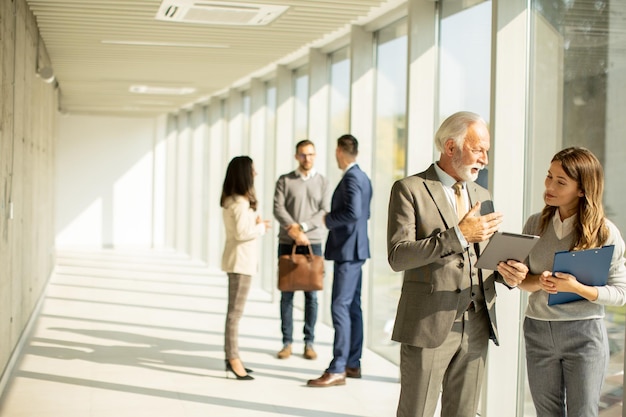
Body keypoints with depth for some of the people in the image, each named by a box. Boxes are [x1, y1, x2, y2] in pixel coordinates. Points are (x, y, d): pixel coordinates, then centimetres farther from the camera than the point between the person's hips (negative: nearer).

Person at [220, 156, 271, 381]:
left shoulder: (230, 200, 12)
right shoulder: (240, 203, -18)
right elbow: (241, 233, -24)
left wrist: (255, 221, 5)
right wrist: (262, 227, -10)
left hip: (238, 259, 10)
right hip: (241, 260, -10)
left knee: (234, 311, 13)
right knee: (235, 312, -7)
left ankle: (231, 357, 19)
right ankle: (233, 359, -4)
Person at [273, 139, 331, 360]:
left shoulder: (322, 182, 6)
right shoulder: (284, 181, 5)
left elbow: (325, 212, -4)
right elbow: (278, 208, -6)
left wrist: (302, 227, -16)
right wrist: (292, 229, -20)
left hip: (312, 243, 0)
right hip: (287, 243, 0)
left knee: (311, 295, 2)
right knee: (286, 294, 3)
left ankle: (309, 343, 9)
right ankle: (287, 342, 9)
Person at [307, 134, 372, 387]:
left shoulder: (351, 178, -16)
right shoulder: (362, 178, 14)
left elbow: (353, 212, -28)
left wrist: (329, 220, -14)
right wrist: (334, 219, 14)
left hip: (348, 251, -11)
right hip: (354, 250, 11)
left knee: (340, 307, -11)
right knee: (352, 307, 13)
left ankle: (337, 370, -12)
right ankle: (352, 364, 20)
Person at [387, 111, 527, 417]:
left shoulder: (482, 196, 16)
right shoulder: (409, 190, -5)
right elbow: (398, 257, -15)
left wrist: (508, 272, -3)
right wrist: (458, 235, -21)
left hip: (476, 326, 6)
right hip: (428, 325, -6)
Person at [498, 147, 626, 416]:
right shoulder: (536, 224, 3)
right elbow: (523, 280, 7)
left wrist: (576, 288, -22)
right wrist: (539, 283, -16)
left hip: (584, 334, -3)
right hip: (538, 331, 4)